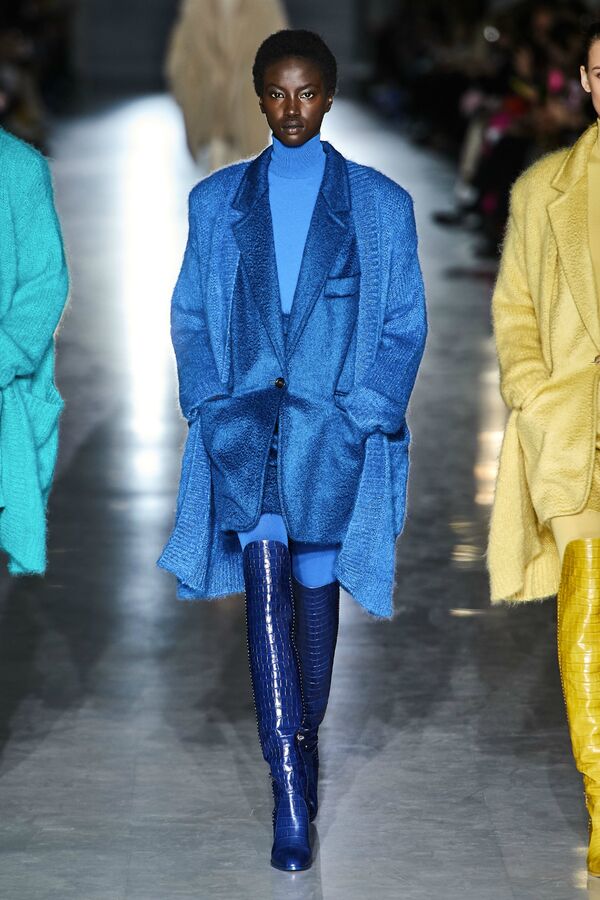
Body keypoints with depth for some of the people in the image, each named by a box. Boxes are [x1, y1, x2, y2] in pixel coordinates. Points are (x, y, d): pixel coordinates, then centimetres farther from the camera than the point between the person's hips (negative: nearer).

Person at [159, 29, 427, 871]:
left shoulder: (380, 202, 7)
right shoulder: (219, 200, 12)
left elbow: (404, 323, 6)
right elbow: (190, 314, 14)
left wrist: (366, 413, -6)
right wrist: (211, 400, -1)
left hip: (336, 425, 0)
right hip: (246, 419, 0)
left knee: (315, 586, 5)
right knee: (266, 583, -15)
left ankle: (304, 739, 29)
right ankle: (290, 795, -18)